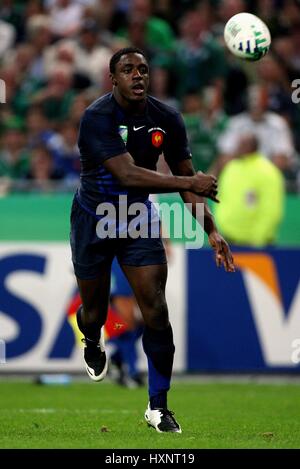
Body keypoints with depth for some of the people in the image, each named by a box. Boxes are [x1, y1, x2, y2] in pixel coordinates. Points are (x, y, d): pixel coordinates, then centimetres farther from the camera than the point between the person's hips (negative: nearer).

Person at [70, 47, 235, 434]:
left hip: (139, 220, 3)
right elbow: (127, 174, -37)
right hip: (94, 221, -3)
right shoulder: (98, 117, -25)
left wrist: (212, 231, -11)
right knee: (94, 311, 11)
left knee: (156, 311, -9)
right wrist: (188, 183, -44)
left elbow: (187, 180, -2)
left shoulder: (166, 119, -10)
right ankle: (93, 345, 51)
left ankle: (157, 406, 1)